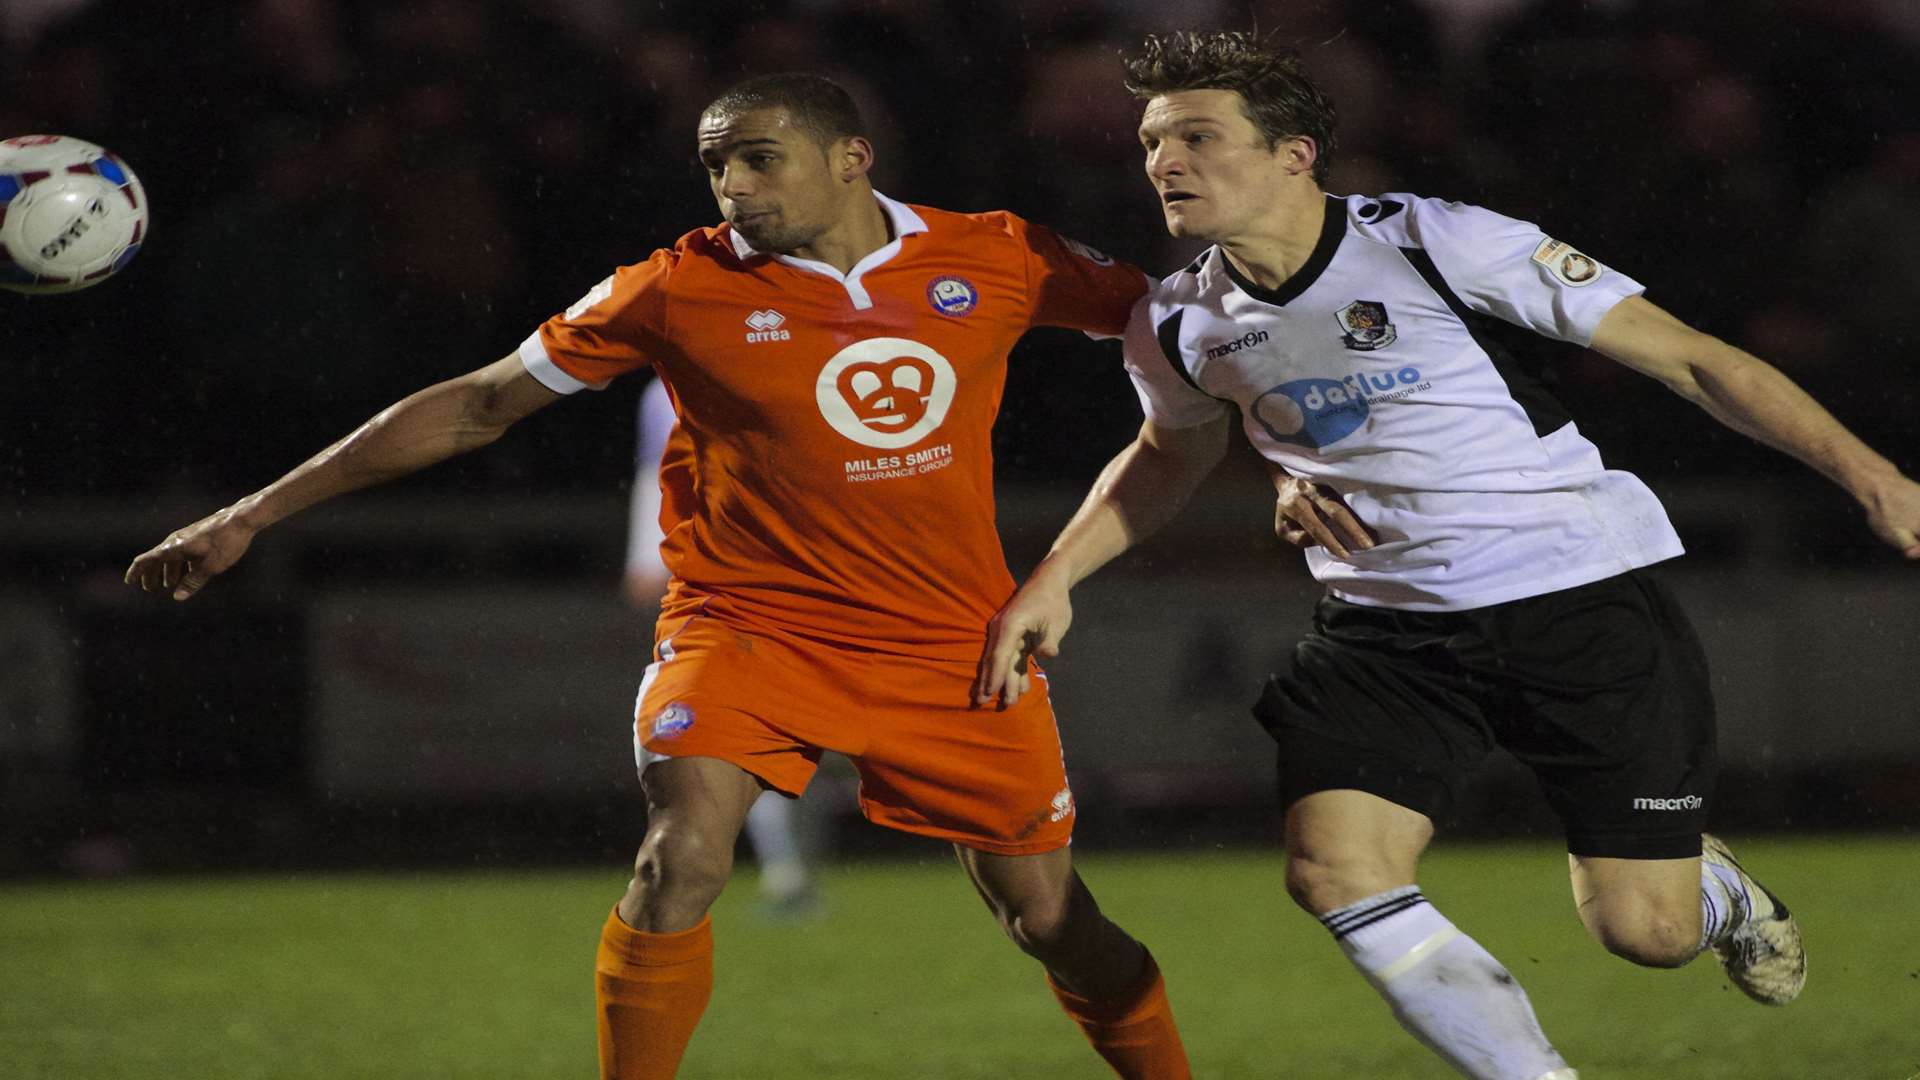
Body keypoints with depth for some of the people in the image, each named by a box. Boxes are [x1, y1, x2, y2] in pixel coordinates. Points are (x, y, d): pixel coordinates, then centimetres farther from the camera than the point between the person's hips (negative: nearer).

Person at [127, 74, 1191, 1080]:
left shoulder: (1001, 261, -4)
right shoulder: (683, 287, -7)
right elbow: (477, 406, -1)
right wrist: (253, 514, -1)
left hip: (952, 640, 2)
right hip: (750, 619, -2)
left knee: (1051, 920, 5)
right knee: (679, 861, -26)